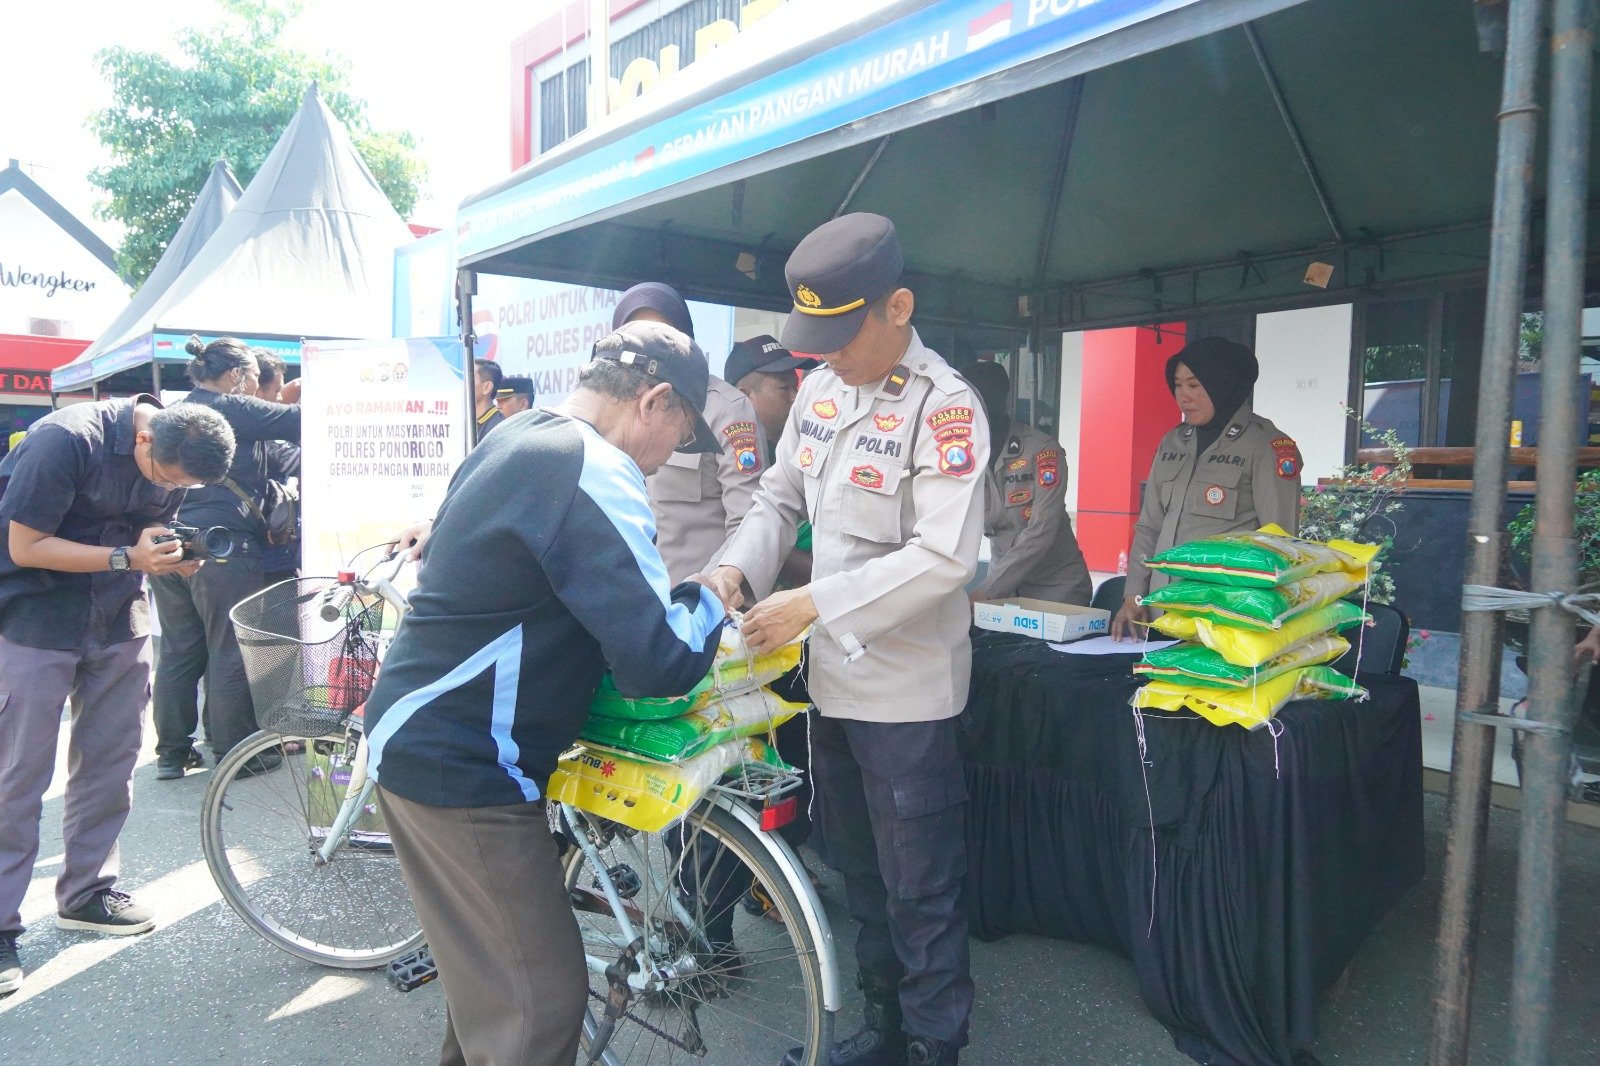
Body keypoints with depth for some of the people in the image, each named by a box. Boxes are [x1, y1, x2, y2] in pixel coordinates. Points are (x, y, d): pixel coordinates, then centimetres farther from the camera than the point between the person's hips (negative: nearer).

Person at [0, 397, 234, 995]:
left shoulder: (175, 458, -5)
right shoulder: (67, 440, -25)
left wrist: (173, 559, -12)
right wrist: (127, 557, -27)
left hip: (119, 616, 6)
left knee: (110, 762, 11)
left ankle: (86, 892, 27)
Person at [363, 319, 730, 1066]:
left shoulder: (517, 436, 9)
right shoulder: (597, 473, -22)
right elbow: (661, 662, -25)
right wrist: (708, 602, -7)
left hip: (425, 741, 10)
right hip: (462, 768, -10)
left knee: (491, 969, 24)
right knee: (541, 1006, -1)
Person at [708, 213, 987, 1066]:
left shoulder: (944, 405, -16)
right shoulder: (820, 389, 6)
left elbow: (945, 555, -24)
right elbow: (780, 498, 13)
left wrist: (812, 604, -24)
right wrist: (734, 568, -6)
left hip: (908, 692, -7)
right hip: (833, 678, 8)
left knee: (919, 892, 7)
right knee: (860, 876, 21)